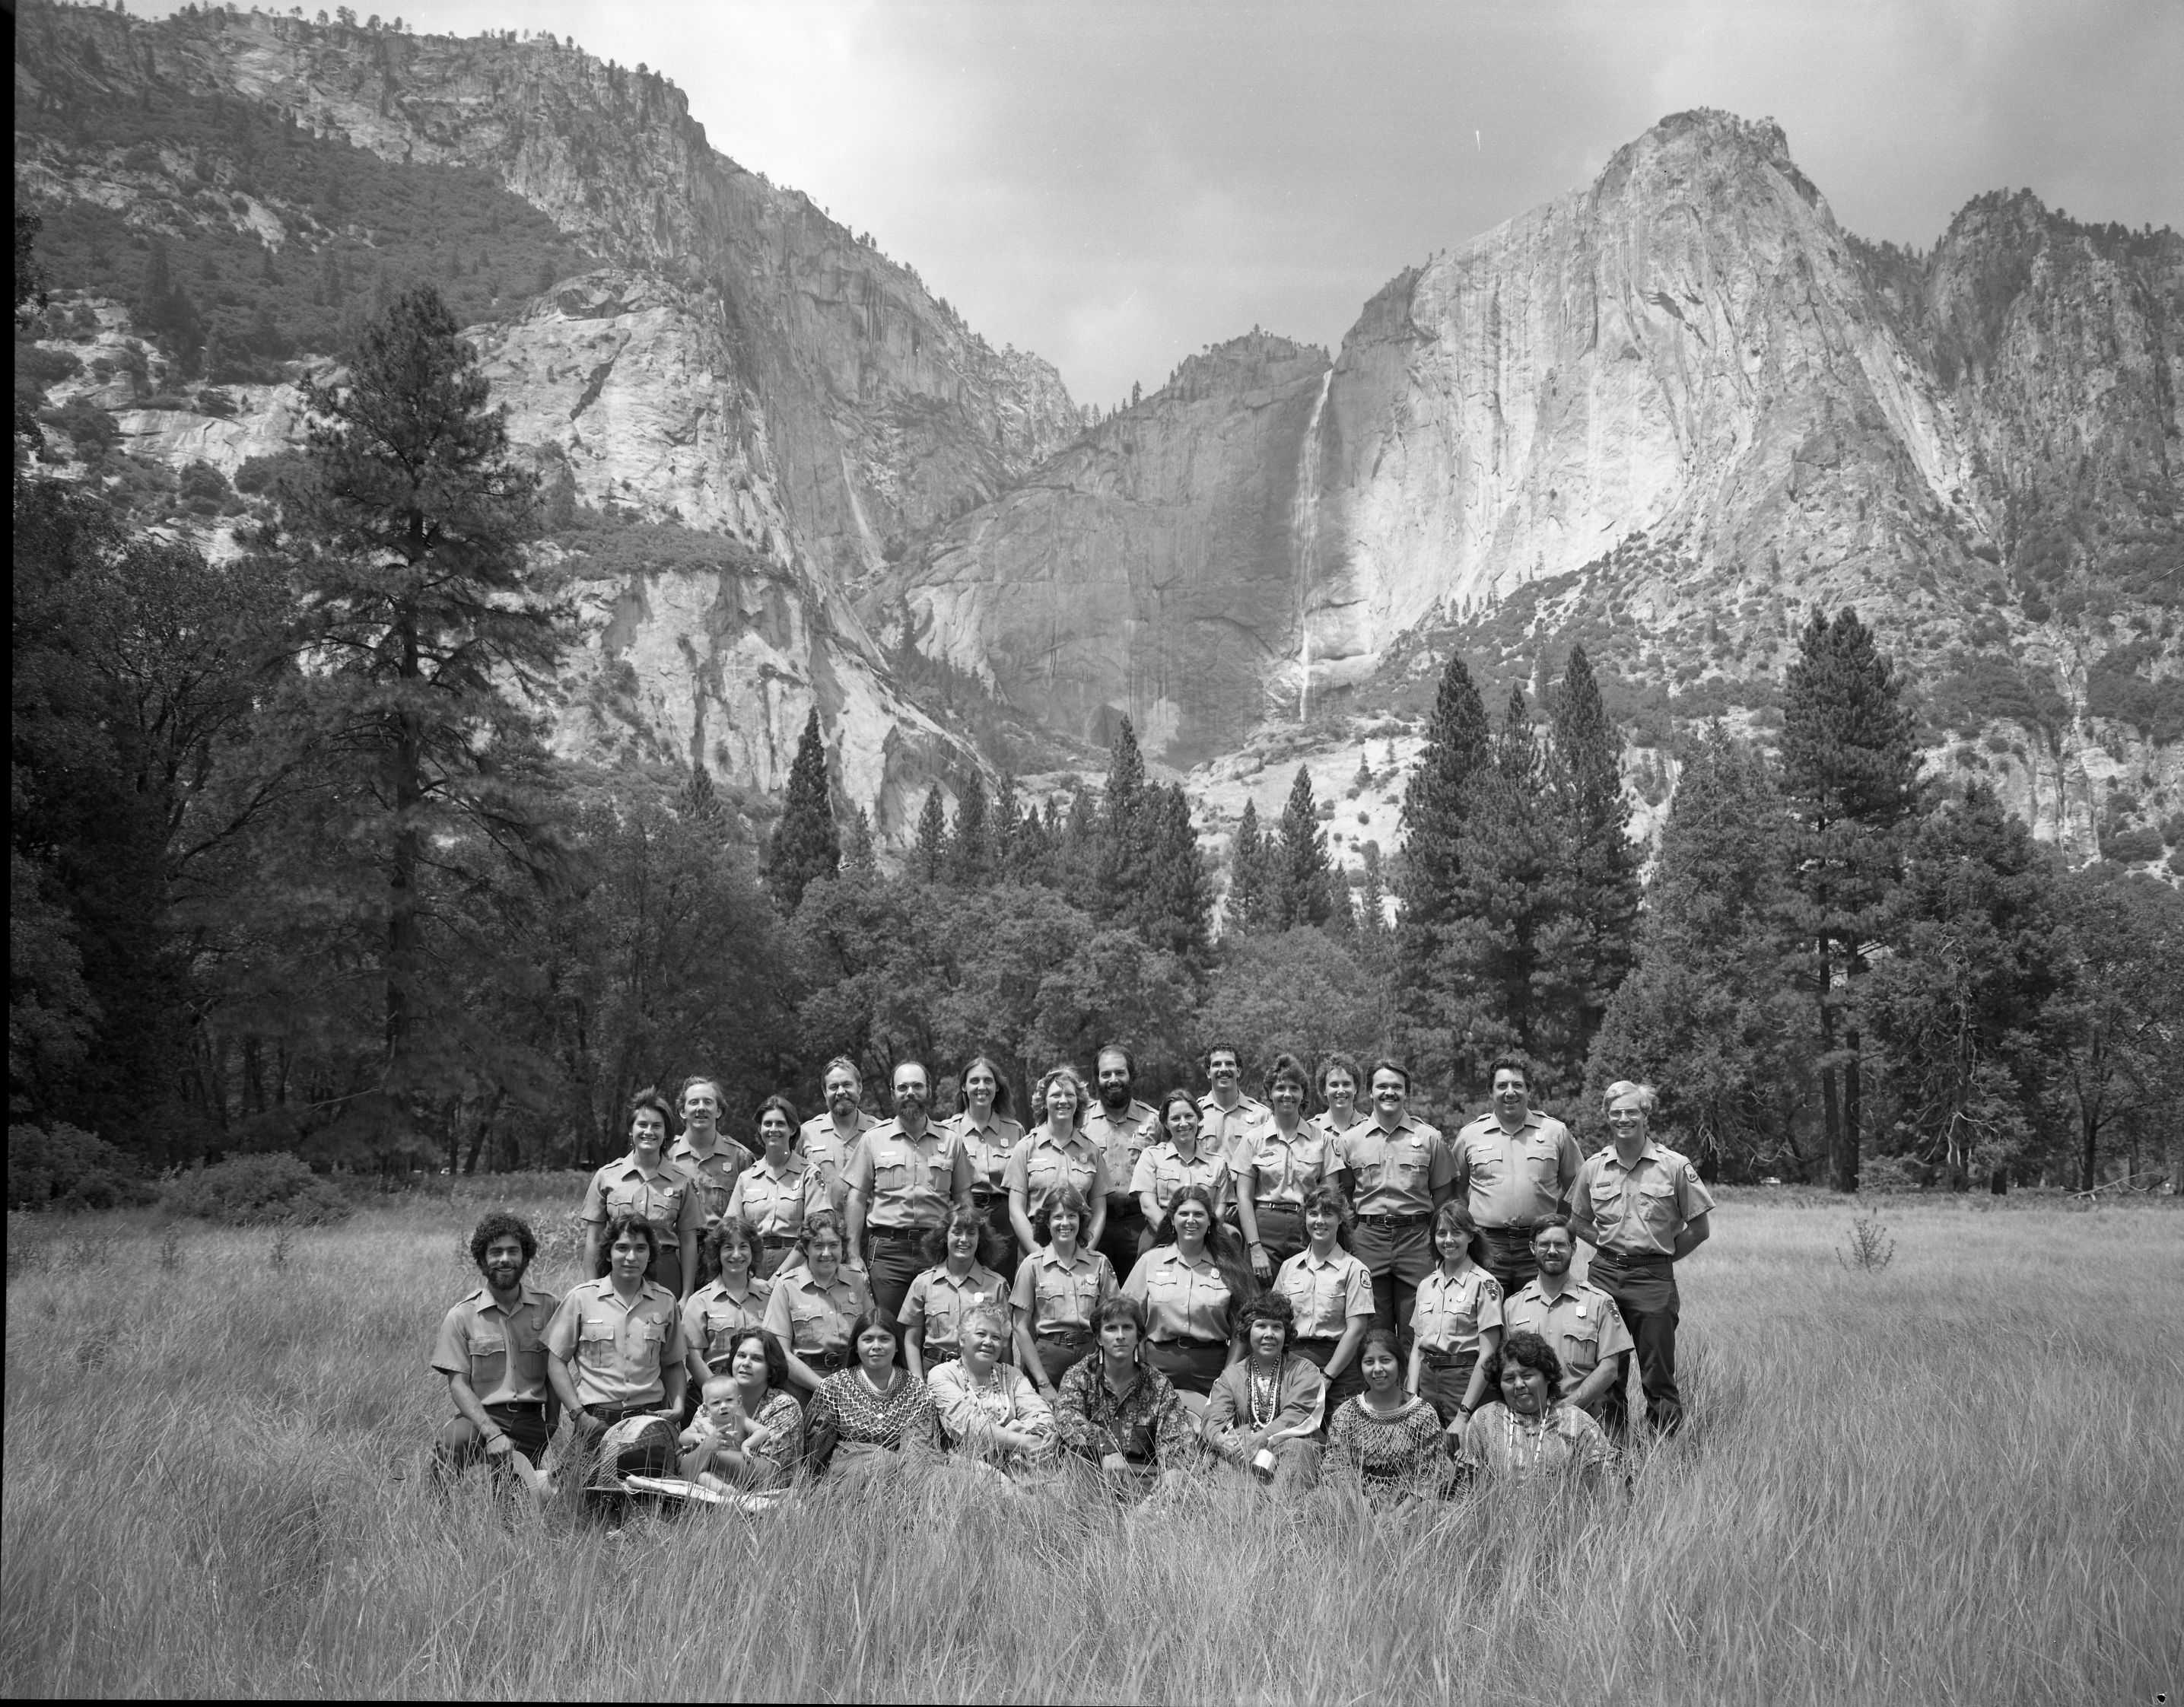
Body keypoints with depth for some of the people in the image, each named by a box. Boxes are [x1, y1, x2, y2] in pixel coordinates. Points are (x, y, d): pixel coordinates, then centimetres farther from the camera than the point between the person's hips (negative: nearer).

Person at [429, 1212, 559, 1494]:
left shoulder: (549, 1308, 7)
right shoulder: (461, 1315, 1)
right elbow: (458, 1384, -5)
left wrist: (550, 1432, -1)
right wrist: (492, 1434, -18)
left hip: (531, 1420, 2)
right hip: (481, 1415, -2)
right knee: (452, 1442, -34)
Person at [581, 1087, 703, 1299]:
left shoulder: (681, 1181, 3)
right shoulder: (606, 1176, 3)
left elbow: (688, 1241, 4)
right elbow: (592, 1237, 4)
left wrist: (686, 1296, 0)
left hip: (665, 1274, 0)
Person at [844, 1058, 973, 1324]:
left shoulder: (950, 1141, 11)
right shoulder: (873, 1139, 8)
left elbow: (964, 1200, 11)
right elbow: (857, 1198, 6)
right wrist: (854, 1256, -1)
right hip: (887, 1250, -1)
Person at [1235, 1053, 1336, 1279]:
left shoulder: (1321, 1139, 7)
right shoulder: (1253, 1139, 4)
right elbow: (1244, 1197, 0)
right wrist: (1255, 1248, -9)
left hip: (1308, 1231, 1)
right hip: (1265, 1229, -1)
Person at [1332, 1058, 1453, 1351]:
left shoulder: (1429, 1138, 4)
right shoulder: (1350, 1140, 7)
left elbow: (1441, 1194, 7)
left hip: (1415, 1237, -1)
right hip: (1369, 1237, 1)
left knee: (1414, 1331, 0)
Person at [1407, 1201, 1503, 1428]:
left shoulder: (1484, 1284, -6)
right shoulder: (1426, 1285, 12)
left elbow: (1487, 1355, -11)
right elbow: (1416, 1349, 12)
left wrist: (1464, 1412, -16)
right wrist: (1411, 1398, -1)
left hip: (1465, 1380, -5)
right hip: (1427, 1379, 5)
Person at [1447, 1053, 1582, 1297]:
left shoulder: (1556, 1132, 6)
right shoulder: (1469, 1135, 6)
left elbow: (1574, 1184, 14)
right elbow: (1456, 1189, 16)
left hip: (1540, 1248, 0)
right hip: (1488, 1247, 0)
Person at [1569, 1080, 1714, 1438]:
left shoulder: (1675, 1166, -3)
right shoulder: (1594, 1167, 6)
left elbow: (1700, 1228, 2)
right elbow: (1578, 1222, 18)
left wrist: (1663, 1255, 1)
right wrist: (1611, 1247, 6)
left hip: (1654, 1277, -3)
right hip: (1605, 1274, 3)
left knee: (1657, 1372, -2)